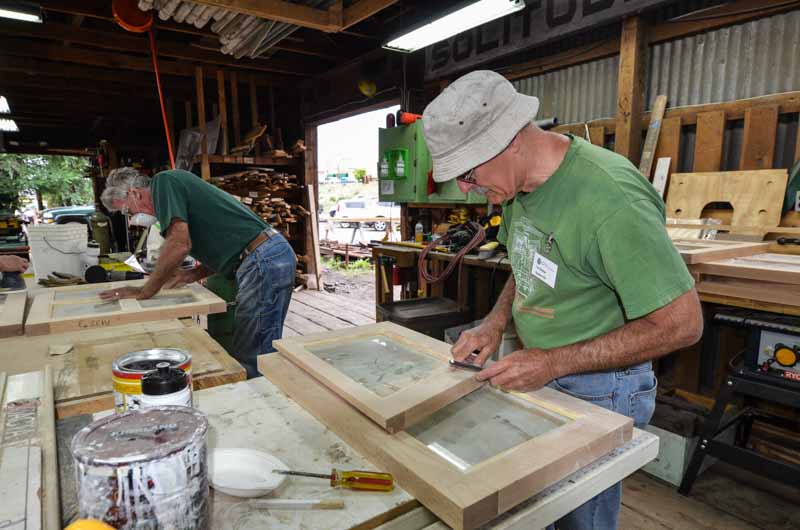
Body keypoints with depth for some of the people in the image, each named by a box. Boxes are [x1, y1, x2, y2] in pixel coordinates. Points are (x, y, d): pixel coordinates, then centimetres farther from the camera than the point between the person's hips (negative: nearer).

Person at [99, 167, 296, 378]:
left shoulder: (163, 181, -2)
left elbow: (179, 245, -16)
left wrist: (144, 292, -4)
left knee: (251, 360, -4)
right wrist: (193, 275, 19)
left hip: (264, 261, -10)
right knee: (265, 352, 16)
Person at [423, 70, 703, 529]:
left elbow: (681, 323, -23)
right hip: (540, 375, 7)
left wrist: (552, 363, -24)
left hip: (597, 387, -7)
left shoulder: (610, 197, -28)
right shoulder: (521, 183, -2)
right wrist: (495, 323, -4)